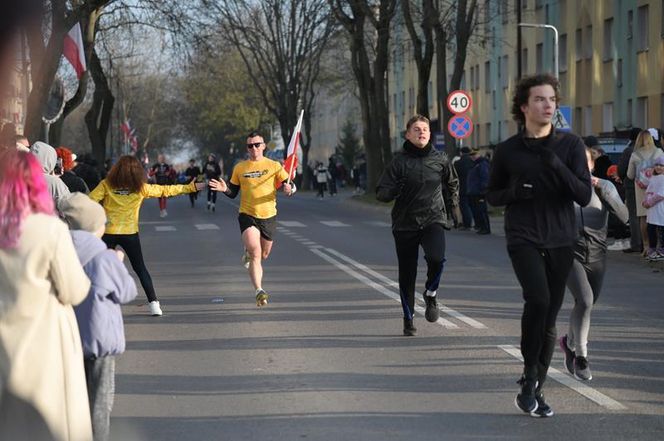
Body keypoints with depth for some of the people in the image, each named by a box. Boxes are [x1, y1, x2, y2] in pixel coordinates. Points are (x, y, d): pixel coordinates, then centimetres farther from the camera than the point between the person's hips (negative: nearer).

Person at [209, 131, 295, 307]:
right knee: (255, 252, -21)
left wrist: (289, 189, -25)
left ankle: (248, 252, 53)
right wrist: (225, 189, -11)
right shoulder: (239, 168, 2)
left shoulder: (274, 166, -1)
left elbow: (289, 185, -1)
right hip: (247, 215, -2)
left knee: (263, 254, 18)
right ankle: (259, 291, -22)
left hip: (269, 216, 2)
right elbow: (233, 193, 10)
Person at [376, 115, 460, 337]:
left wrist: (454, 198, 14)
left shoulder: (440, 159, 5)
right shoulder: (399, 161, -2)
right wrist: (395, 189, -24)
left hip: (433, 220, 0)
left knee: (436, 258, -26)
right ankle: (408, 319, 23)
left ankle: (430, 293, 4)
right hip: (405, 224, 0)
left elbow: (452, 181, 26)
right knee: (407, 275, 5)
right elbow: (381, 193, -6)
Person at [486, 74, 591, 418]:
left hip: (560, 243, 2)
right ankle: (530, 377, -12)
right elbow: (492, 195, 13)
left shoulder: (570, 145, 2)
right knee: (538, 299, -27)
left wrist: (557, 166, -19)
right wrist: (513, 191, -9)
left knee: (549, 321, 6)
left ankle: (534, 391, 19)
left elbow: (584, 195, -5)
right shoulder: (508, 150, 2)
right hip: (523, 239, -2)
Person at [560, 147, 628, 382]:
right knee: (584, 300, -24)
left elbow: (623, 216, -12)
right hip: (571, 253, -3)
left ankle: (570, 342, 45)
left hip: (596, 255, 3)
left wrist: (603, 191, -20)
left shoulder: (605, 187, 2)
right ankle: (581, 357, -12)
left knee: (586, 305, 14)